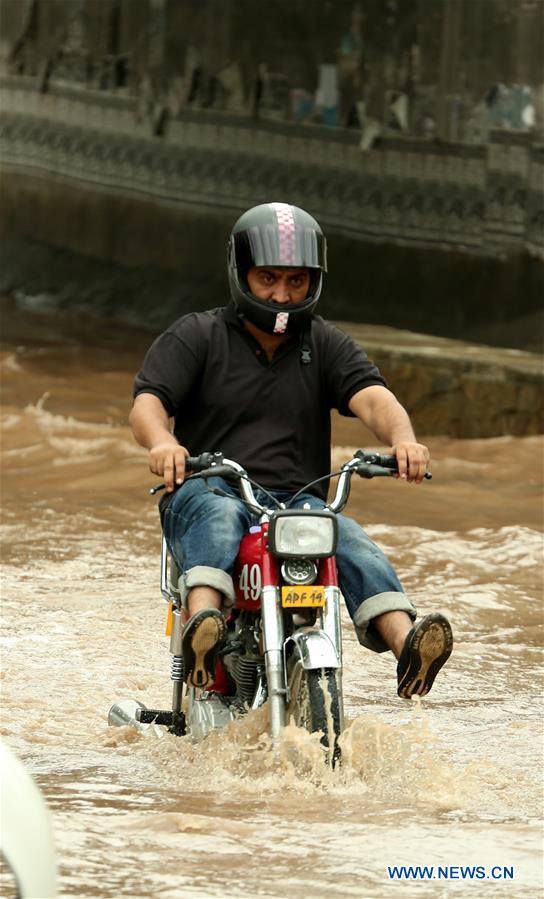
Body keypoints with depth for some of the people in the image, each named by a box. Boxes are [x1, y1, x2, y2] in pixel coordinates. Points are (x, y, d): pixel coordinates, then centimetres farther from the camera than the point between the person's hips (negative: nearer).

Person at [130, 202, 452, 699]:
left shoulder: (327, 345, 15)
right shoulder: (195, 336, 9)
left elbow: (372, 397, -2)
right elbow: (148, 402, -4)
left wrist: (401, 436, -27)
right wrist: (163, 442, -30)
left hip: (298, 503, 2)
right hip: (210, 490, -2)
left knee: (349, 540, -27)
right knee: (218, 518, -36)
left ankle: (406, 645, -48)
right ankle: (204, 629, -60)